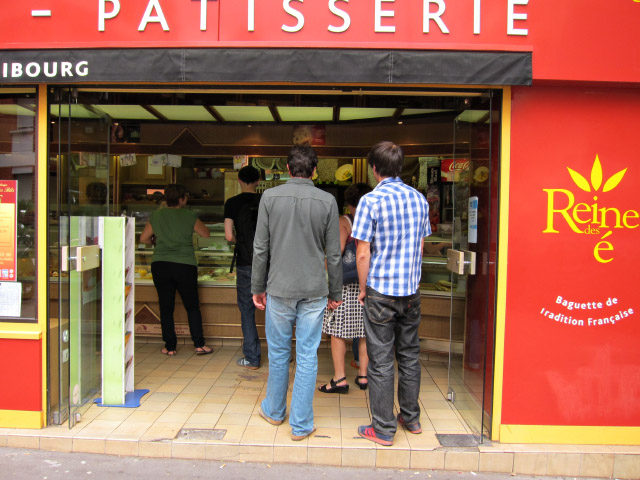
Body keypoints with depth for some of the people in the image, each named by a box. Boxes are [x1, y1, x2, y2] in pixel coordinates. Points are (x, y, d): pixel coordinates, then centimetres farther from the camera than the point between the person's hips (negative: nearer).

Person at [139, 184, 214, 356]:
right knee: (192, 306, 10)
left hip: (160, 265, 2)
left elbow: (143, 238, 11)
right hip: (185, 265, -2)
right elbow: (206, 233, 10)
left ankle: (170, 347, 14)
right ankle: (199, 345, 10)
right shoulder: (189, 216, -2)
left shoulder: (157, 215, 5)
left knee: (166, 308, 10)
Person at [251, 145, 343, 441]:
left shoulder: (270, 197, -3)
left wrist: (257, 287, 8)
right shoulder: (327, 201, -4)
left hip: (280, 289, 1)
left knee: (278, 353, 16)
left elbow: (261, 248, -2)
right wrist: (335, 292, 9)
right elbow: (334, 253, -2)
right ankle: (301, 425, 17)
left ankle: (274, 411, 35)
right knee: (307, 357, 7)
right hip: (314, 291, 0)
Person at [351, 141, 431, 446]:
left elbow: (363, 254, -14)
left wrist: (363, 289, -1)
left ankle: (384, 429, 14)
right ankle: (410, 418, 30)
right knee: (409, 355, 17)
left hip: (381, 292, -5)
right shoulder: (419, 198, 5)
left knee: (380, 361, 4)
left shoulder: (371, 200, -13)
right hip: (411, 290, 6)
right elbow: (420, 247, 11)